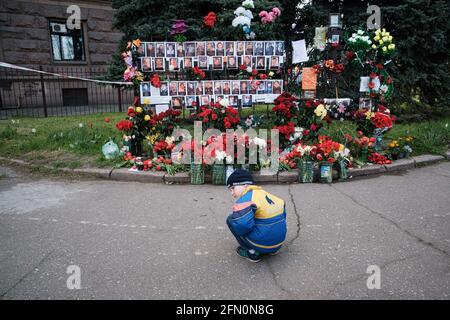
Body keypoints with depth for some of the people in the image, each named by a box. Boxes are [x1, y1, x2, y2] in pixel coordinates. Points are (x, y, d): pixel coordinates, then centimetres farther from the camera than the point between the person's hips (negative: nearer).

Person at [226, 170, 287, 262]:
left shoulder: (245, 199, -16)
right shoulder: (267, 194, 9)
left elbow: (242, 225, -31)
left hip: (262, 244, -8)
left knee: (230, 220, 1)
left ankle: (252, 252, 3)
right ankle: (272, 250, 19)